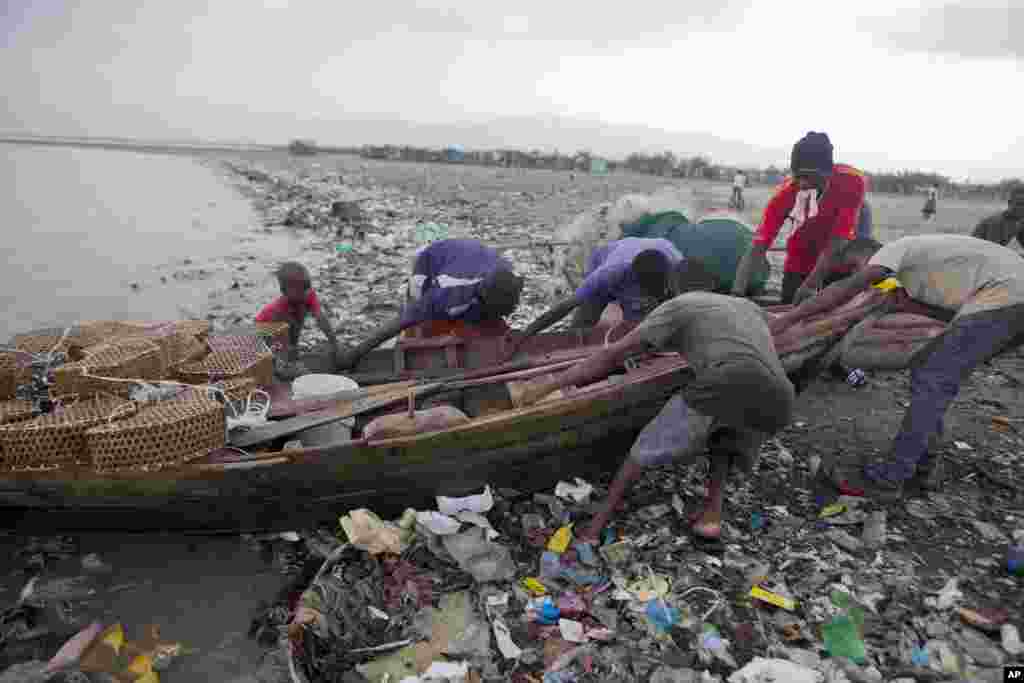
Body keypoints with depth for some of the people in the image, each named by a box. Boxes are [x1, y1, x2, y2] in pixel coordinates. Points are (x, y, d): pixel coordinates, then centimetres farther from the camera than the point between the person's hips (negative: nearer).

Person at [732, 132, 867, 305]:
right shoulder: (786, 192, -25)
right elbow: (757, 248, -31)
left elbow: (837, 242, -28)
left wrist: (810, 285, -36)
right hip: (799, 261, 1)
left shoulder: (851, 181, -26)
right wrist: (737, 293, -42)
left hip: (838, 260, 0)